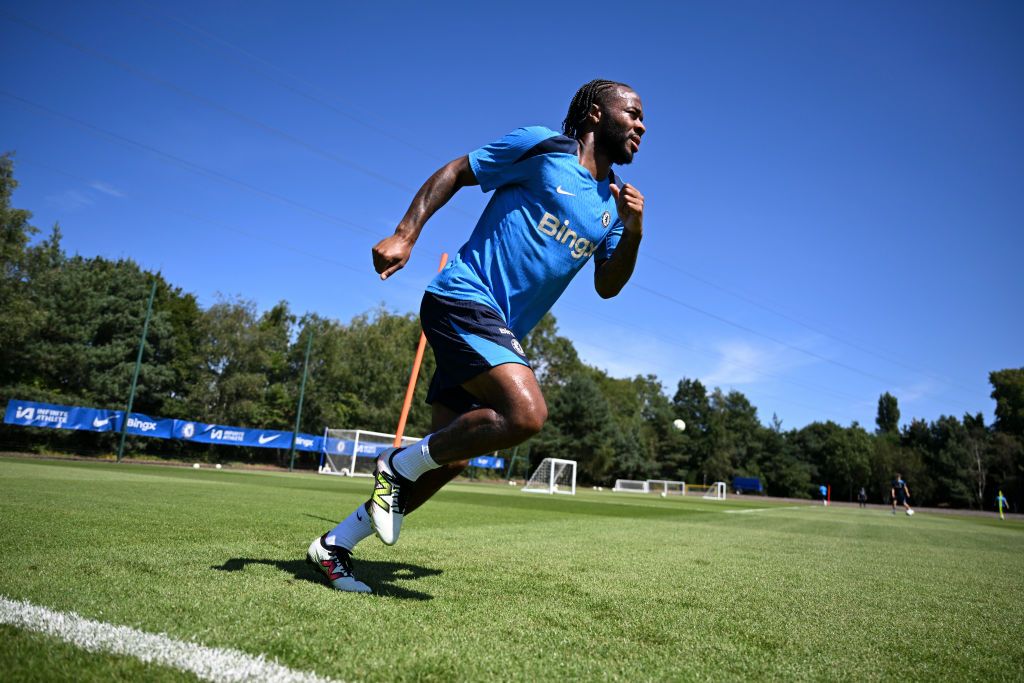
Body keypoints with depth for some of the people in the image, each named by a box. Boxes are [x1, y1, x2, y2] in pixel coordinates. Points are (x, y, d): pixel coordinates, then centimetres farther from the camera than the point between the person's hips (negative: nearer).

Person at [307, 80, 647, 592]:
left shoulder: (613, 203, 16)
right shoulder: (541, 147, -2)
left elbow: (607, 287, 15)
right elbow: (456, 171, 4)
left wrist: (633, 232, -3)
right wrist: (405, 235, -8)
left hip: (498, 330, 8)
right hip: (463, 298, -8)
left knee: (449, 458, 6)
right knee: (526, 413, -29)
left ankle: (334, 545, 22)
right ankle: (400, 465, -4)